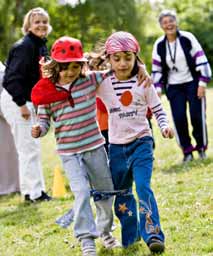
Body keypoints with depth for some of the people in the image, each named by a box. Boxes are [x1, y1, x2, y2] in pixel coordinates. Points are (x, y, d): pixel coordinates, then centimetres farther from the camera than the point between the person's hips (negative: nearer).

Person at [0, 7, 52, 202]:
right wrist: (22, 105, -24)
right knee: (29, 148, -8)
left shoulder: (42, 47, 12)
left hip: (28, 102, 10)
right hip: (16, 102, -10)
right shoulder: (25, 47, -18)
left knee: (31, 148, 14)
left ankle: (32, 190, 21)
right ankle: (34, 192, -2)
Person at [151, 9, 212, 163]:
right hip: (174, 87, 2)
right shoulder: (159, 45, 0)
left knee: (197, 116, -6)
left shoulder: (187, 38, -8)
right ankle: (187, 151, 6)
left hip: (193, 83, -2)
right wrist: (158, 88, 1)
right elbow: (157, 69, 8)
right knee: (179, 118, -6)